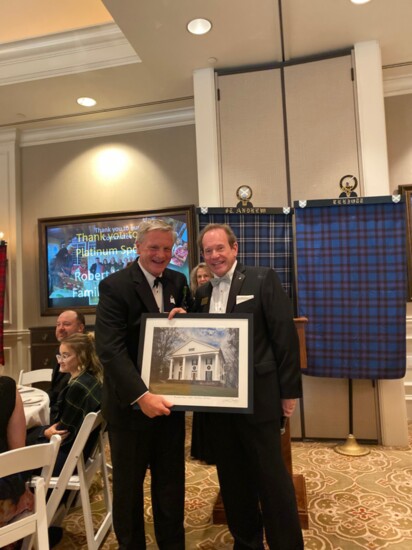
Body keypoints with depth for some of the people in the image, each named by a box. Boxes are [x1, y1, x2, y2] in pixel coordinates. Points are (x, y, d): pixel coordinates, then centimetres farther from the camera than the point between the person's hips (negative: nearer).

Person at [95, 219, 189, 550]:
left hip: (169, 398, 5)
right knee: (128, 483, 16)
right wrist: (141, 396, -29)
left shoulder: (178, 282, 4)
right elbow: (110, 348, -21)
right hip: (131, 402, -4)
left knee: (172, 481, 17)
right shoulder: (115, 285, -13)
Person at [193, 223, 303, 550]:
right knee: (232, 476, 18)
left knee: (271, 476, 7)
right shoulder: (202, 293, 9)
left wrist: (289, 390, -10)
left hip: (258, 396, -5)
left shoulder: (263, 279, -6)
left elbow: (285, 336, -9)